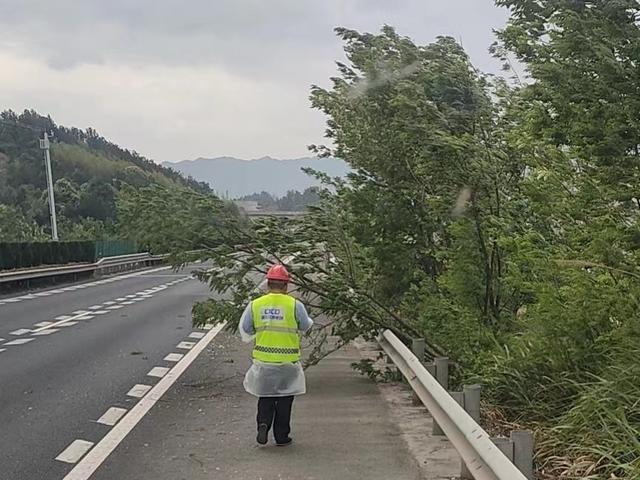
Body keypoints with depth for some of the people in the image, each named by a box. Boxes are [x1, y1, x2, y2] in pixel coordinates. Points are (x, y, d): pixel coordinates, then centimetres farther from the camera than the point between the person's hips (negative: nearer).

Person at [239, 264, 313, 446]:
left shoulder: (255, 305, -3)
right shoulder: (295, 305, -10)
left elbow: (245, 331, 5)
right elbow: (305, 326, 5)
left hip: (263, 358, 2)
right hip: (288, 360, -2)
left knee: (265, 396, 18)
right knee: (284, 399, 12)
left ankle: (263, 423, -4)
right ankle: (281, 436, 17)